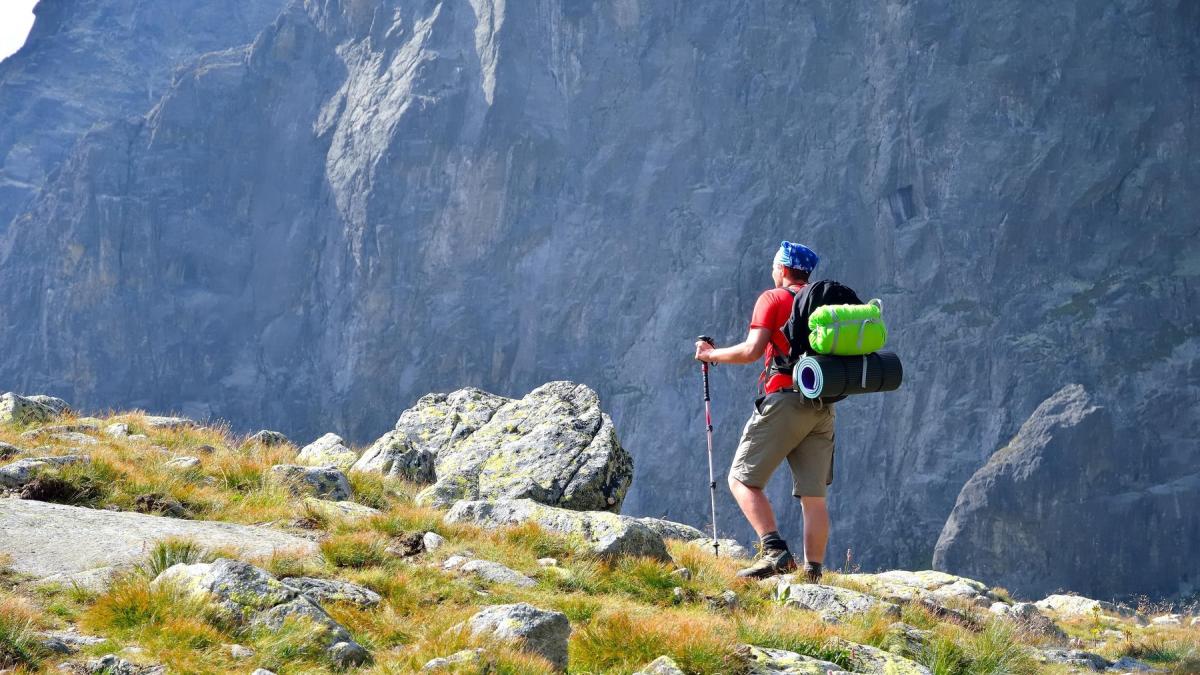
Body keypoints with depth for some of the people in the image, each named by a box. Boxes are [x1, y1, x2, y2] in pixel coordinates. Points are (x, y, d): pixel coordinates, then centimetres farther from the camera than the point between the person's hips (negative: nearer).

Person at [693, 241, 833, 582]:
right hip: (823, 409, 6)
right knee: (814, 496, 5)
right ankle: (813, 573, 0)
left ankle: (775, 551, -19)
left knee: (742, 479, -1)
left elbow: (752, 350, -11)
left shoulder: (774, 299, 0)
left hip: (785, 401, -6)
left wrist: (711, 354, 2)